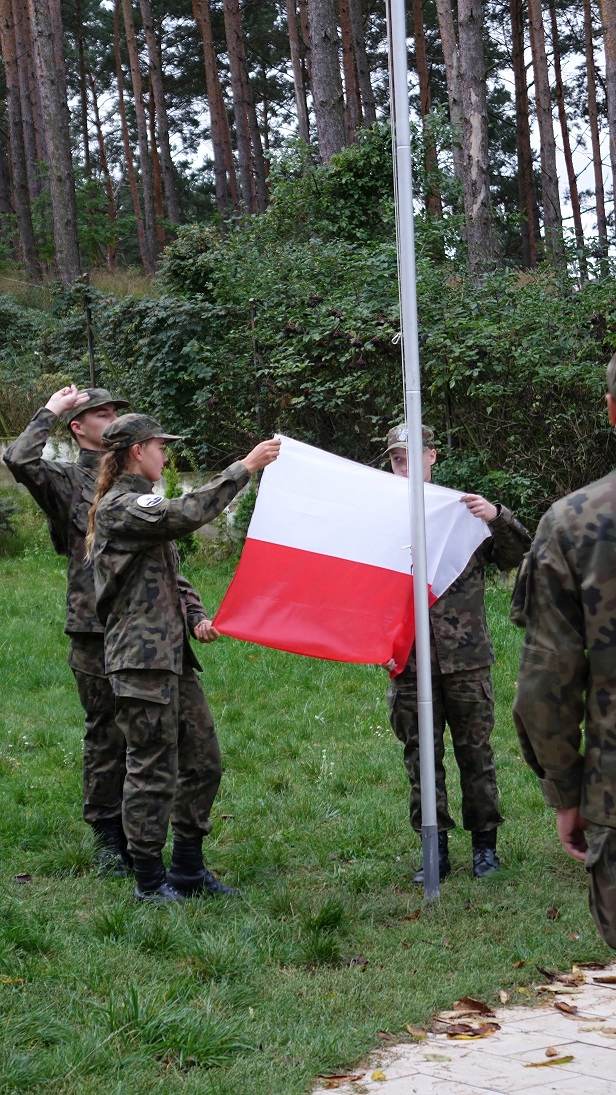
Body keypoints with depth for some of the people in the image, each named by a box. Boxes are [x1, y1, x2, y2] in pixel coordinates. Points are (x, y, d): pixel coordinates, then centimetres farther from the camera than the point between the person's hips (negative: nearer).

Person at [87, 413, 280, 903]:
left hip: (172, 655, 10)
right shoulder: (119, 506, -12)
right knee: (153, 770, -4)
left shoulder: (138, 504, 21)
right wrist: (244, 467, -25)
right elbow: (187, 513, -28)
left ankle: (188, 867, 20)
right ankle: (149, 878, 5)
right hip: (142, 659, -10)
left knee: (203, 760, 12)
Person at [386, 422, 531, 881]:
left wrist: (498, 517, -17)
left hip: (465, 658, -1)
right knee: (421, 757, 6)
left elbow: (517, 556, 1)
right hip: (410, 662, 1)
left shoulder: (463, 509, 2)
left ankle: (485, 843, 19)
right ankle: (435, 850, 16)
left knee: (475, 752, 7)